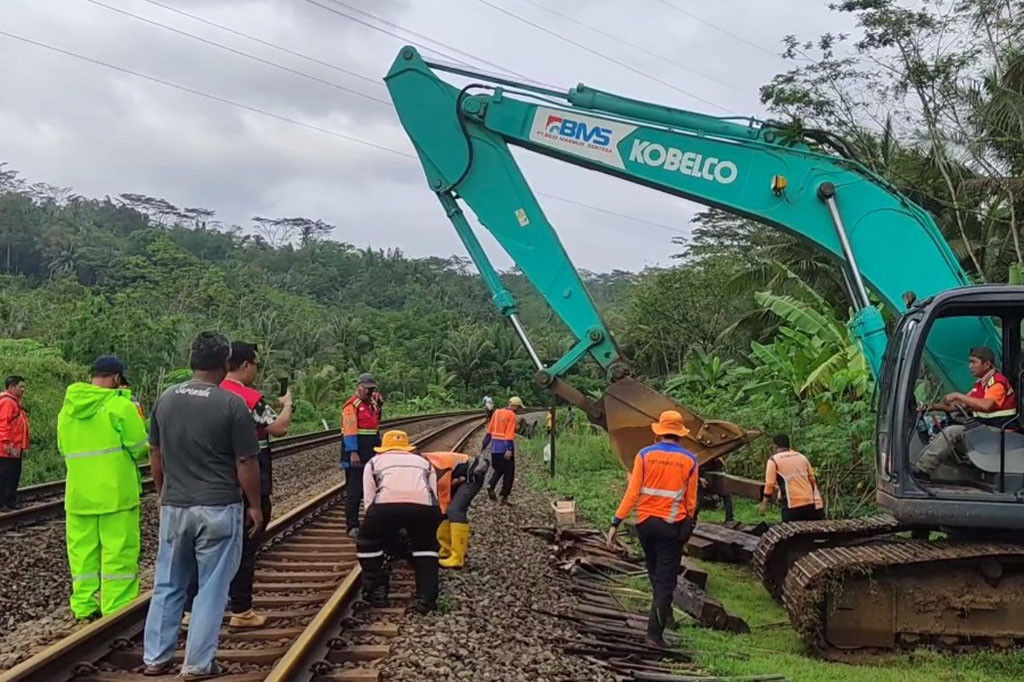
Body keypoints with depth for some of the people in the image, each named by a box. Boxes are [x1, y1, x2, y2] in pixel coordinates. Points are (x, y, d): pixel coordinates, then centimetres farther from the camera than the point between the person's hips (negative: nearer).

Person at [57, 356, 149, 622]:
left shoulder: (67, 409, 7)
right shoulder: (120, 406, -11)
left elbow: (64, 449, 16)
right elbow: (139, 447, -8)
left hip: (78, 493, 6)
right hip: (116, 492, -5)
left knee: (82, 550, 11)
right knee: (119, 550, 1)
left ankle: (84, 606, 15)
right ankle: (117, 608, 3)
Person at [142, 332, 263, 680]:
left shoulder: (165, 399, 3)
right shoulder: (232, 404, -12)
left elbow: (155, 455, 11)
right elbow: (246, 463, -9)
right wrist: (255, 506, 2)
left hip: (174, 506, 5)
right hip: (219, 508, -4)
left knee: (167, 584, 15)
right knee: (212, 587, 5)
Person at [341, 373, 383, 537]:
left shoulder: (373, 404, 14)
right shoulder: (352, 406, -11)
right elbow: (349, 431, -18)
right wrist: (353, 453, -23)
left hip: (372, 455, 8)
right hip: (356, 455, -8)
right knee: (354, 491, -5)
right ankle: (352, 526, -1)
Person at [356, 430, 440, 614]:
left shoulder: (374, 462, 34)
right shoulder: (424, 462, 39)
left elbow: (369, 501, 26)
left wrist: (385, 532, 38)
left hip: (385, 503, -2)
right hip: (425, 505, 2)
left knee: (367, 544, 26)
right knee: (426, 547, 28)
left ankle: (376, 592, 25)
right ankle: (426, 598, 16)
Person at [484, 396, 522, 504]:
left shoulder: (497, 412, 8)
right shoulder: (511, 415, -11)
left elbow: (490, 429, 11)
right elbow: (510, 433, -19)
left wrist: (485, 443, 17)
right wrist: (509, 449, -23)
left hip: (495, 446, 6)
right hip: (505, 446, -6)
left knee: (498, 469, 21)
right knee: (509, 472, 5)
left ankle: (491, 485, -2)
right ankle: (504, 497, 4)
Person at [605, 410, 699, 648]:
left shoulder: (645, 455, -6)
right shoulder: (689, 460, -5)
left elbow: (632, 493, -10)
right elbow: (691, 500, 0)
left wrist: (616, 523, -8)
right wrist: (689, 525, 16)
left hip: (645, 522, 2)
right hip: (672, 525, -2)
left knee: (655, 574, 24)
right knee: (665, 580, 4)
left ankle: (663, 613, 41)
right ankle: (655, 633, 0)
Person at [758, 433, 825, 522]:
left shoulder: (774, 460, -1)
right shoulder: (801, 457, 14)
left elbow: (770, 484, -7)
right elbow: (812, 479, 17)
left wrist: (764, 504, -3)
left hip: (792, 505, -5)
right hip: (810, 503, 5)